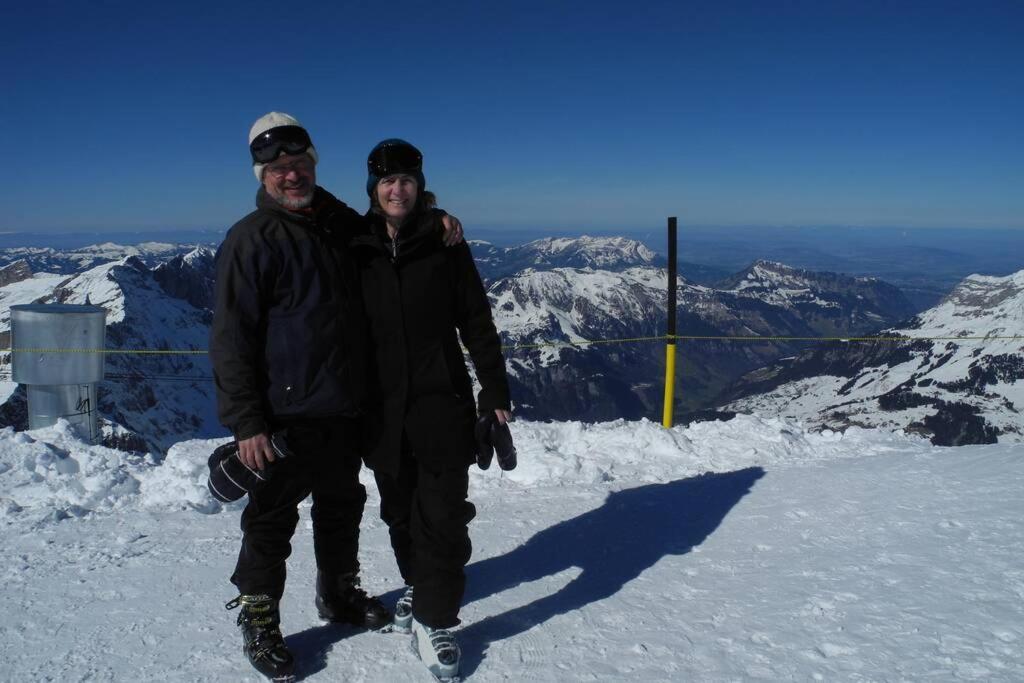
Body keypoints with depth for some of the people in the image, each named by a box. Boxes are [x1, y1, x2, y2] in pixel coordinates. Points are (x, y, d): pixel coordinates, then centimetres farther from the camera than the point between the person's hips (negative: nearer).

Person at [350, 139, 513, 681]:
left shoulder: (445, 245, -2)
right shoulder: (357, 251, 2)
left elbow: (477, 324, 0)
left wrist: (495, 391, -1)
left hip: (442, 401, -2)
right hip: (382, 407, 3)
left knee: (443, 514, -3)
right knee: (400, 510, 16)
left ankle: (433, 619, 10)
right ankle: (418, 584, 39)